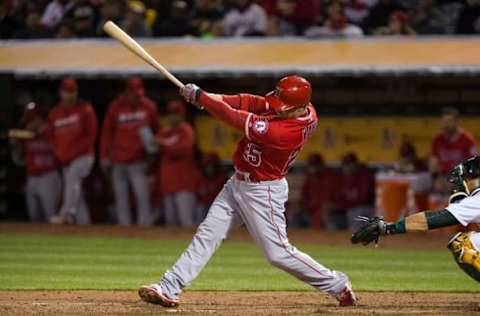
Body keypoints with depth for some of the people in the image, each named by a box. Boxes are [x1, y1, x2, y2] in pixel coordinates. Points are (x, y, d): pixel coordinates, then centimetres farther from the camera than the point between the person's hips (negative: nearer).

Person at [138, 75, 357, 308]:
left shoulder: (283, 131, -33)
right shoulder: (303, 108, -9)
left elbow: (237, 120, -27)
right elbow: (251, 103, -6)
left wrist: (199, 96, -19)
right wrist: (211, 98, -20)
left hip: (262, 192, -9)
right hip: (239, 182, 9)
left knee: (278, 253, -1)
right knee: (207, 234, 5)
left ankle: (337, 285, 14)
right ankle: (169, 289, 5)